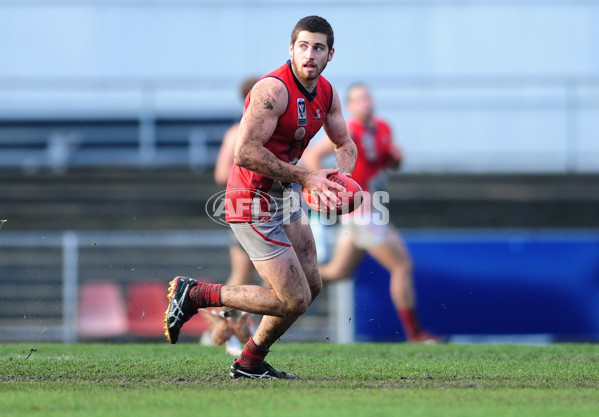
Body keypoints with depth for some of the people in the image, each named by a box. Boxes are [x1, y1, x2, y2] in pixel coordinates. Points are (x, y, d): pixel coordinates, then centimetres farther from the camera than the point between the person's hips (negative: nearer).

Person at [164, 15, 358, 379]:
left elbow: (346, 144, 17)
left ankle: (250, 362, 30)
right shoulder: (273, 90, -24)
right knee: (294, 301, -9)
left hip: (285, 198, 9)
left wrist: (339, 173, -7)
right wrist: (303, 177, -27)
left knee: (311, 286, 15)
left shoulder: (327, 94, 4)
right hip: (254, 206, -9)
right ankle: (193, 295, 2)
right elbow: (245, 152, -30)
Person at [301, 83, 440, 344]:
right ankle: (414, 333, 1)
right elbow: (311, 156, -21)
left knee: (338, 272, 17)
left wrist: (396, 156, -1)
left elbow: (391, 165, 22)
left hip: (371, 212, 9)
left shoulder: (382, 129, 8)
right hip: (361, 212, -9)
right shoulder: (350, 133, -17)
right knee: (403, 265, -6)